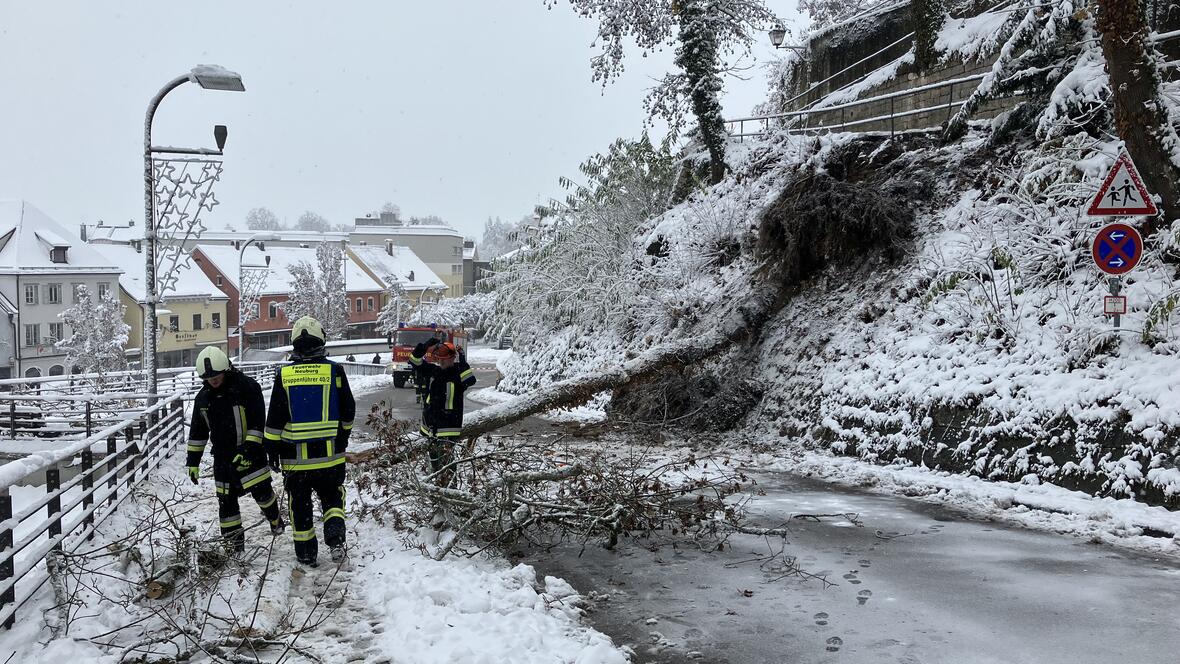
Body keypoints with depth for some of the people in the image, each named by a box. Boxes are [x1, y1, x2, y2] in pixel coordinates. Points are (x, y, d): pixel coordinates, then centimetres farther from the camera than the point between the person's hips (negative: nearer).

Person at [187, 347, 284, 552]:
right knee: (226, 500, 4)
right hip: (223, 456, 5)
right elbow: (197, 432, 13)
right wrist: (193, 461, 11)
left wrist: (249, 450, -21)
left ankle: (275, 520, 20)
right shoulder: (203, 397, 5)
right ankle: (234, 544, 13)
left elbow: (258, 422, -14)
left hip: (249, 452, -5)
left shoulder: (248, 387, -12)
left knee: (261, 490, -9)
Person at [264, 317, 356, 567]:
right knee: (332, 497, 16)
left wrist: (273, 450, 8)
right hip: (329, 452, 0)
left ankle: (306, 555, 19)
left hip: (295, 455, 0)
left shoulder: (284, 375, -5)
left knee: (299, 505, 13)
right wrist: (343, 437, 21)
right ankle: (336, 540, -5)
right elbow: (348, 412, 4)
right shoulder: (334, 371, -6)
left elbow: (275, 419, -2)